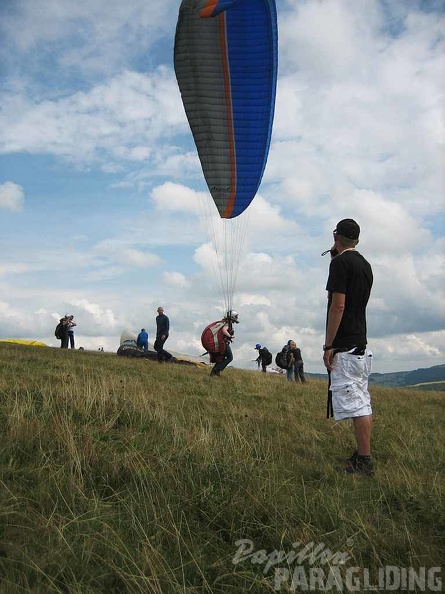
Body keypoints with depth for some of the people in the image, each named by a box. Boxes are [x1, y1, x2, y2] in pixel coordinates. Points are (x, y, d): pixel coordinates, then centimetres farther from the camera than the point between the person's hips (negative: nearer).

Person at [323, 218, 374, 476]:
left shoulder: (340, 262, -11)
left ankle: (364, 462, -3)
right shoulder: (365, 264, 15)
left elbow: (338, 305, -18)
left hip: (345, 346, -9)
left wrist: (328, 345, -15)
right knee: (363, 403, 13)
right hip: (361, 344, 10)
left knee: (355, 404, -7)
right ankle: (364, 456, 21)